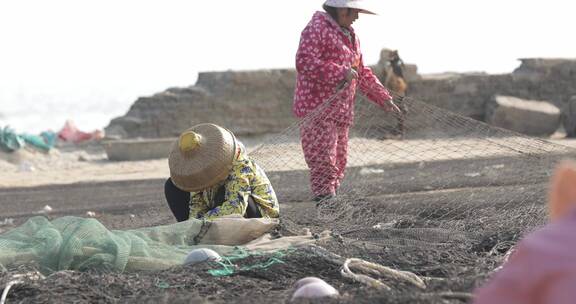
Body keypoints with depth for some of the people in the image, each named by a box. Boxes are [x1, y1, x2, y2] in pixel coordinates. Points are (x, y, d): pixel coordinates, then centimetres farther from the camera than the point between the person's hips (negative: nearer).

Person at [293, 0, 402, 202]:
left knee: (338, 165, 11)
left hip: (341, 113, 9)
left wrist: (383, 98, 24)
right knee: (324, 164, -14)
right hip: (318, 111, -9)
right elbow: (304, 62, -22)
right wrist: (341, 72, -23)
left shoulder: (350, 36, 21)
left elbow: (362, 73, 29)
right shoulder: (317, 28, -9)